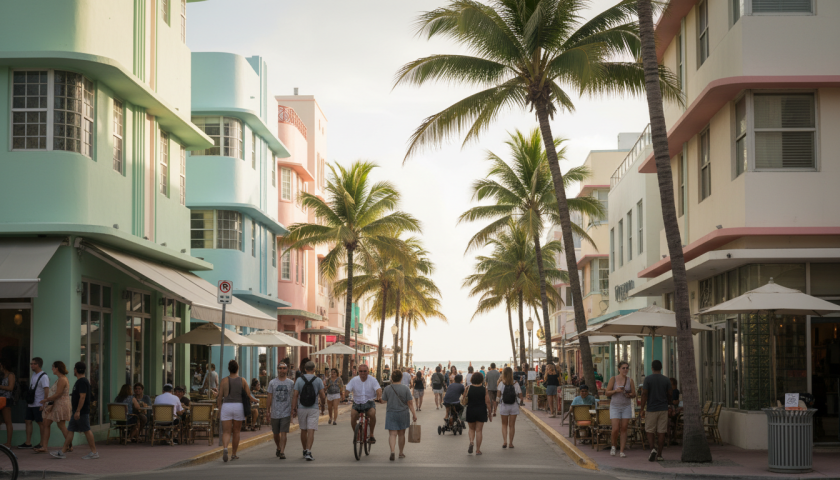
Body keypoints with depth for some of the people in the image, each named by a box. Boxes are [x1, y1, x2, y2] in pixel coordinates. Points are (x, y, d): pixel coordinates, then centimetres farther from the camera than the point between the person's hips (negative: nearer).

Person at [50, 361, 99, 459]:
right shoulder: (79, 381, 16)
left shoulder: (82, 382, -16)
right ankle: (63, 452, 10)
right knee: (70, 430, 9)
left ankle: (94, 452, -1)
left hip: (82, 412, -10)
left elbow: (82, 397, -22)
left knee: (87, 431, -6)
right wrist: (73, 408, 25)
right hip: (77, 412, 10)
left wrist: (78, 411, -24)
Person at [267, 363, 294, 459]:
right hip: (275, 413, 2)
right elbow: (270, 397, 5)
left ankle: (282, 452, -10)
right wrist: (268, 411, 2)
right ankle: (278, 448, 36)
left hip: (286, 412, -2)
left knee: (283, 433, -10)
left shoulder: (291, 383, 2)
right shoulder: (272, 382, 3)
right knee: (276, 434, 13)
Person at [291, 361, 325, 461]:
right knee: (311, 431, -5)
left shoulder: (299, 380, 0)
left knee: (303, 430, 14)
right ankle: (308, 452, -17)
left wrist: (293, 408, 1)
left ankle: (305, 451, 26)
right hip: (313, 408, -2)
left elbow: (295, 395, -4)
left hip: (301, 408, 2)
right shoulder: (318, 380, -3)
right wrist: (322, 399, 21)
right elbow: (322, 395, -2)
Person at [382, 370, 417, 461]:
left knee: (392, 434, -3)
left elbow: (383, 400, 5)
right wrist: (414, 414, -3)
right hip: (403, 413, 1)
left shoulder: (387, 389, -6)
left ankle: (392, 451, -24)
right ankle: (401, 453, 25)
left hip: (391, 413, -1)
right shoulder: (405, 389, -7)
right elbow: (410, 403, -8)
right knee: (401, 434, 15)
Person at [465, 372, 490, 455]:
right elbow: (487, 402, -6)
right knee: (478, 430, 5)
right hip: (481, 411, 0)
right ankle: (478, 450, 6)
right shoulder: (484, 389, -6)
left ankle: (471, 441, -8)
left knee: (472, 429, 19)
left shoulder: (468, 388, -5)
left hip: (470, 411, 0)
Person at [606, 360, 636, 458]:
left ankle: (622, 451, 5)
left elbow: (634, 394, 7)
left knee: (624, 429, 0)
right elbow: (607, 393, -1)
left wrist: (629, 394, -15)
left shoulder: (630, 380, 4)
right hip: (615, 406, -2)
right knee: (615, 429, -10)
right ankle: (613, 446, 17)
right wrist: (615, 390, -18)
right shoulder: (613, 379, -2)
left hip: (626, 407, 2)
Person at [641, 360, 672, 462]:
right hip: (663, 409, 2)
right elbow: (669, 395, 5)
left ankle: (652, 449, -14)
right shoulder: (666, 380, 1)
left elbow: (644, 394, -10)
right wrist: (668, 405, 22)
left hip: (651, 409, -2)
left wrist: (642, 409, -5)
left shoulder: (648, 379, -7)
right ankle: (659, 454, 5)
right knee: (661, 432, 4)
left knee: (649, 431, 8)